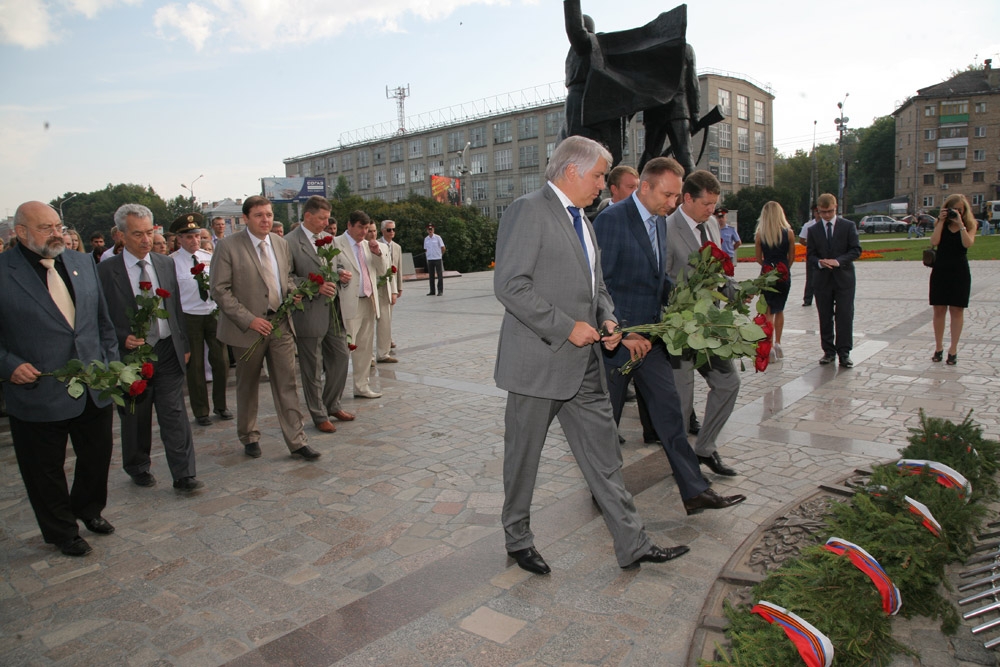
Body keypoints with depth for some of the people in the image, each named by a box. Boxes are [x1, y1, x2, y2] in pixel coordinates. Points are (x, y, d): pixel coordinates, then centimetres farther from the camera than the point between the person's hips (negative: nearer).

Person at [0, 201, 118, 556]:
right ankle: (61, 531, 35)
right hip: (37, 393, -4)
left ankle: (89, 509, 46)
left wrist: (111, 364, 8)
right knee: (46, 471, 13)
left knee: (98, 456, 19)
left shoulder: (83, 264, 5)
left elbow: (103, 320, 12)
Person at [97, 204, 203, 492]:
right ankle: (138, 468, 33)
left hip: (167, 352, 2)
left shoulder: (165, 264, 7)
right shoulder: (106, 270, -6)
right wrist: (123, 339, -19)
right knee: (135, 419, 13)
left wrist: (183, 344, 12)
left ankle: (184, 475, 6)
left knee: (175, 415, 1)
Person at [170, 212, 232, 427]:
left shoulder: (209, 258, 3)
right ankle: (200, 411, 22)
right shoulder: (171, 262, -8)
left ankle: (220, 405, 25)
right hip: (189, 318, -3)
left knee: (221, 362, 5)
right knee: (195, 366, 7)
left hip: (214, 314, 3)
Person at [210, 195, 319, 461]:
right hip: (248, 328, -3)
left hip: (280, 325, 4)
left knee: (287, 384, 3)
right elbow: (220, 290, -11)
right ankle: (249, 437, 31)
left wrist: (293, 292, -3)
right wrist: (248, 319, -18)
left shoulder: (281, 243, 7)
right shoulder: (229, 246, -9)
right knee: (247, 387, 13)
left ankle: (296, 441, 9)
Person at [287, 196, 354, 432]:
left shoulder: (328, 238, 11)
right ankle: (319, 415, 19)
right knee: (312, 369, 5)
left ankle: (332, 405, 31)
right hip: (309, 314, -7)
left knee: (340, 357, 12)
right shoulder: (290, 243, -11)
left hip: (333, 311, 7)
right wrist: (315, 286, -22)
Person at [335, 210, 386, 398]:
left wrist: (377, 253, -3)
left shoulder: (368, 245, 16)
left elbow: (381, 271, 14)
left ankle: (361, 386, 21)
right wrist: (338, 274, -29)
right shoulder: (336, 244, -4)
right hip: (349, 304, -7)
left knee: (365, 347, 12)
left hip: (369, 303, 7)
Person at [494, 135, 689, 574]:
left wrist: (606, 318, 4)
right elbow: (510, 285, -20)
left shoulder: (581, 219, 17)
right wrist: (566, 327, -19)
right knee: (523, 456, 10)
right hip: (539, 361, -8)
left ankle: (632, 545, 22)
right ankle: (518, 540, 29)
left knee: (603, 455, 12)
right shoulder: (528, 211, -12)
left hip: (584, 362, 8)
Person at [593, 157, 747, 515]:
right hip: (617, 336, -7)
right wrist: (623, 332, -19)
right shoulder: (611, 219, -15)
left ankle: (694, 492, 13)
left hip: (648, 336, 7)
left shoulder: (659, 222, 11)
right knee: (606, 418, 7)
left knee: (669, 410, 6)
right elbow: (598, 282, -18)